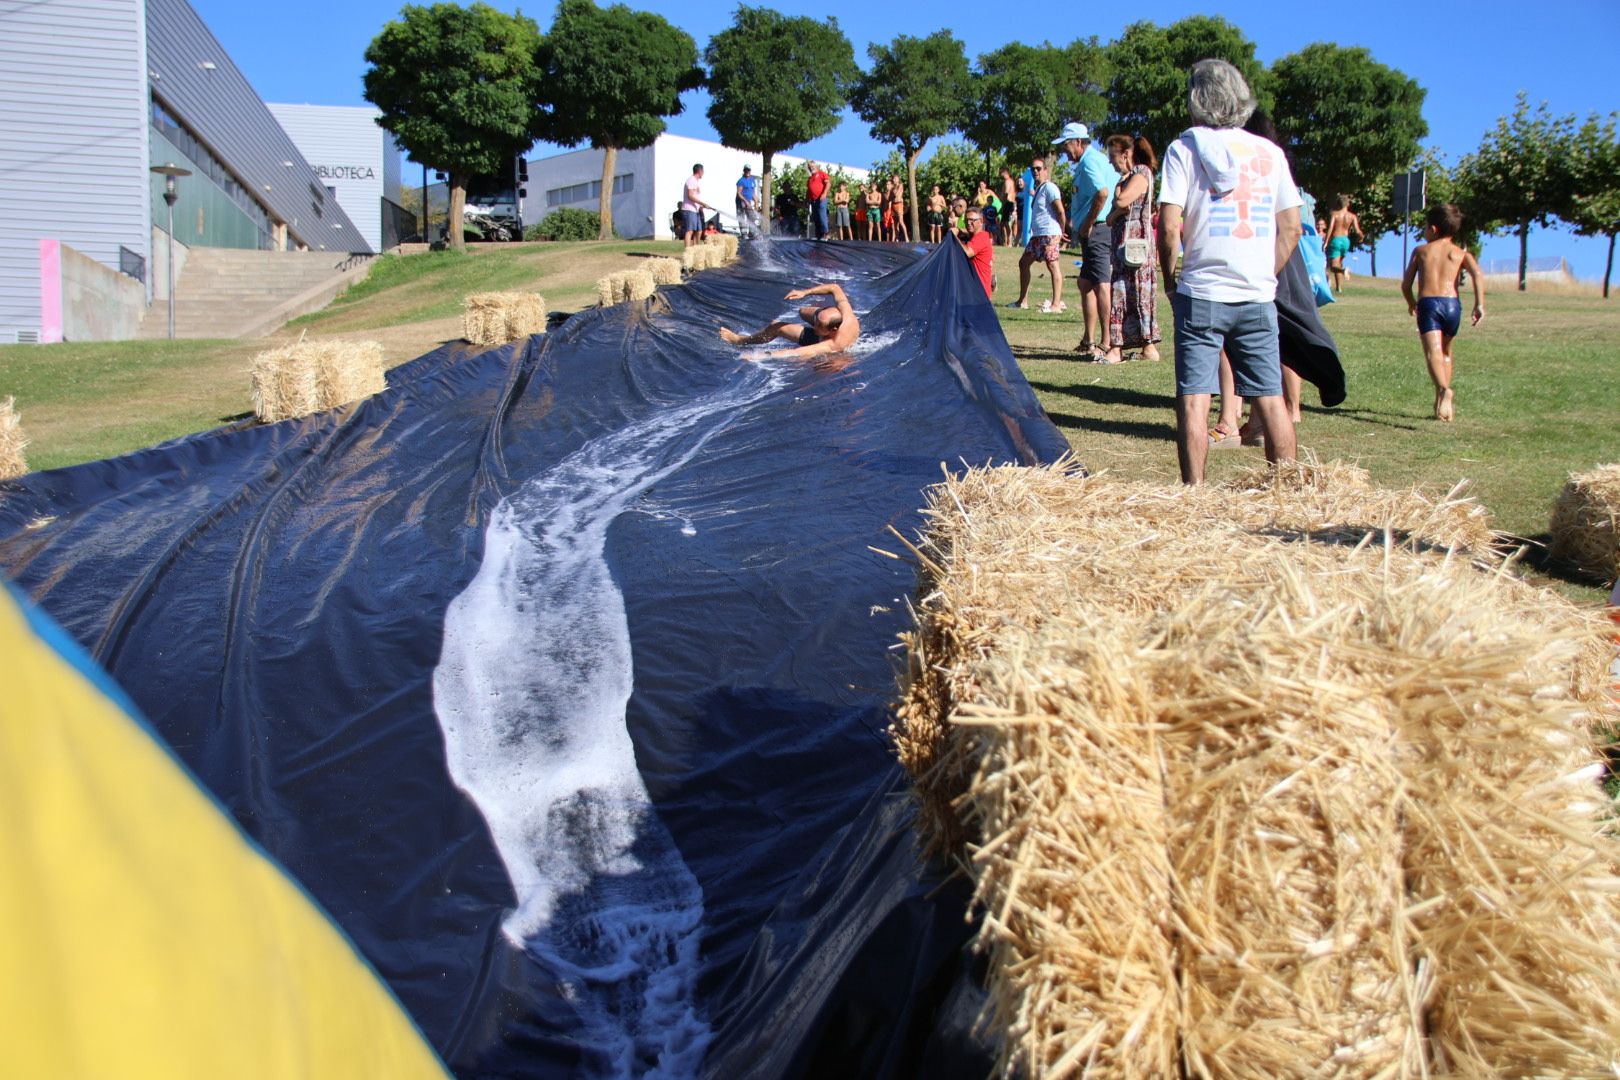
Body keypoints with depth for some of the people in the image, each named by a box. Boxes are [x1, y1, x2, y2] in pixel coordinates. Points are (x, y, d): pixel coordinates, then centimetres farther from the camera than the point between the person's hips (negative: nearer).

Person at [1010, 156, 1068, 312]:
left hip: (1049, 234, -10)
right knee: (1023, 262, 12)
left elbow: (1060, 211, -14)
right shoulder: (1037, 188, 20)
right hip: (1037, 234, 10)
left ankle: (1056, 304, -13)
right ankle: (1023, 301, 18)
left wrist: (1062, 232, -7)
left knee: (1052, 265, -11)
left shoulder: (1049, 188, -9)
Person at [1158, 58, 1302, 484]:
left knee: (1194, 399, -2)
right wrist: (1265, 276, 16)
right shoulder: (1270, 151, 10)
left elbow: (1168, 227, -8)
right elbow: (1291, 229, 9)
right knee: (1271, 399, 8)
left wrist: (1170, 279, 5)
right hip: (1259, 296, 4)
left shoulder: (1185, 148, -1)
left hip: (1201, 293, -3)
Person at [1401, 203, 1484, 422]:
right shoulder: (1461, 253, 15)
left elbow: (1405, 284, 15)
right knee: (1446, 352, 22)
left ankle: (1444, 389, -45)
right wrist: (1479, 304, -6)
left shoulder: (1421, 250, 15)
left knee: (1433, 352, -17)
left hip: (1427, 303, -2)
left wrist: (1411, 303, 34)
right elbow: (1477, 273, -5)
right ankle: (1440, 402, 22)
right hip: (1452, 303, 2)